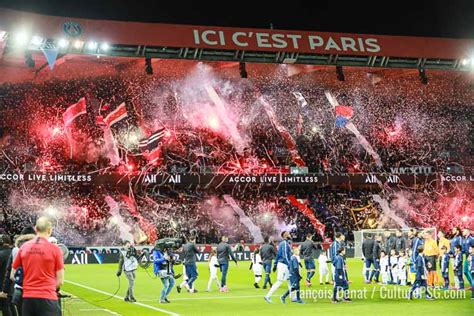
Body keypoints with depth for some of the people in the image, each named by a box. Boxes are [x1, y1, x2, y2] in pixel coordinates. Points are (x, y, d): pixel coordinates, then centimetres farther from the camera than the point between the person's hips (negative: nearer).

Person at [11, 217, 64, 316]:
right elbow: (60, 281, -4)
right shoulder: (54, 249, -6)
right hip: (47, 298, -4)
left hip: (27, 297, 4)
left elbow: (12, 276, 12)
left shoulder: (24, 247, 5)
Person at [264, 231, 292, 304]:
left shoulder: (282, 243, 15)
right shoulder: (285, 243, -15)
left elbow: (278, 254, 18)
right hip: (283, 265, -10)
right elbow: (285, 255, -22)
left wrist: (275, 264, 20)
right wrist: (289, 265, -24)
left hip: (284, 265, 10)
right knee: (279, 282, -8)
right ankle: (268, 296, -6)